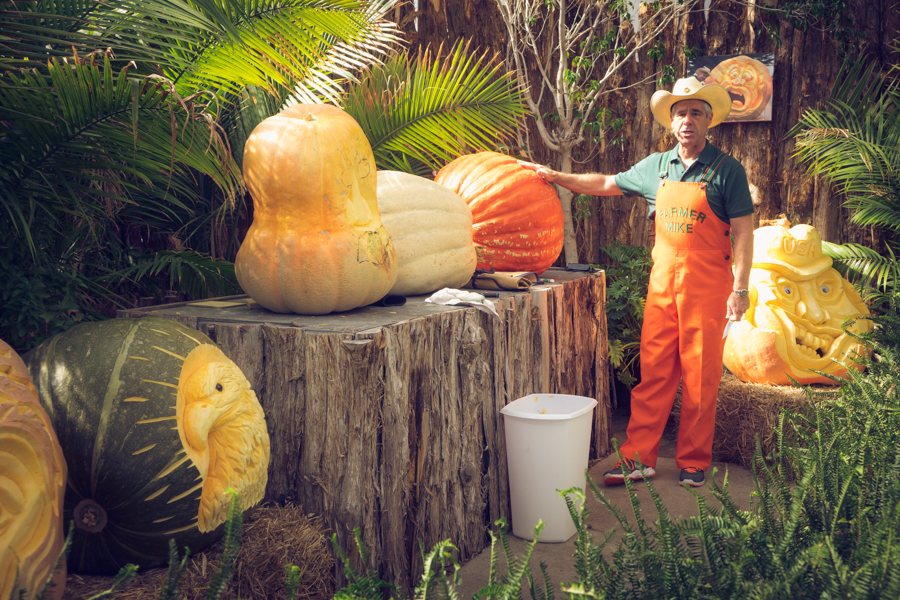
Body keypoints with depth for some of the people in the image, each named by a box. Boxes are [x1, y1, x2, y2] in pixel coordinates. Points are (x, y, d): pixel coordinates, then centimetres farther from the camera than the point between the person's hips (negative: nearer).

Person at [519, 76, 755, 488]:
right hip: (662, 281, 4)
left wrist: (740, 289, -11)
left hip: (707, 284, -4)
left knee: (700, 377, 1)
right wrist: (556, 177, 18)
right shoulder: (656, 167, 11)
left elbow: (743, 232, -5)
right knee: (653, 372, 3)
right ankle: (639, 458, 9)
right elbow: (607, 184, 23)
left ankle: (693, 462, 12)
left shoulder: (726, 170, -3)